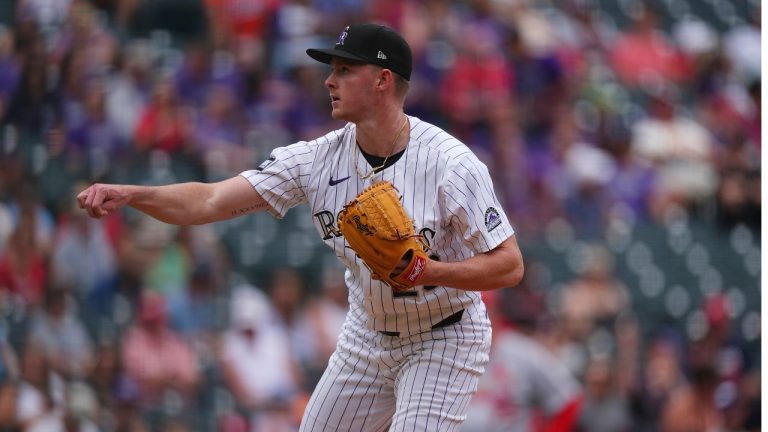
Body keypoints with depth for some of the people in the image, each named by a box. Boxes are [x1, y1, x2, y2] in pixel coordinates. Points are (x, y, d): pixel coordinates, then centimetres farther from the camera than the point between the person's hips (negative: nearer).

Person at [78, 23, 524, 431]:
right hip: (367, 338, 6)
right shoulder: (320, 158, -9)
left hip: (445, 342, -6)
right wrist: (130, 194, -28)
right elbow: (210, 202, -13)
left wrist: (426, 270, -36)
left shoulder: (452, 164, -23)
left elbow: (510, 265, -22)